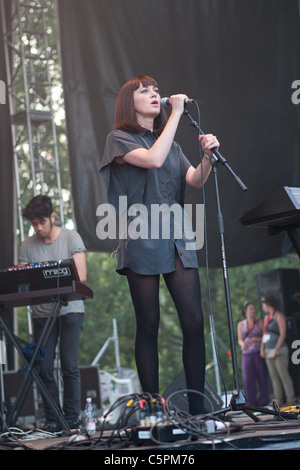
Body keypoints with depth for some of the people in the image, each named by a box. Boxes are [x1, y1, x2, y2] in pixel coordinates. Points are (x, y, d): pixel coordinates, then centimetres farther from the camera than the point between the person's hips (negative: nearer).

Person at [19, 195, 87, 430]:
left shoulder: (71, 238, 0)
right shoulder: (27, 246, 8)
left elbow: (81, 276, -8)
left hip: (70, 310, -3)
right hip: (42, 312, 3)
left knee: (69, 366, -8)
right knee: (44, 368, -3)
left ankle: (72, 419, -2)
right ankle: (52, 419, 4)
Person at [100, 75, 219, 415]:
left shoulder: (170, 142, 21)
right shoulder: (120, 139, 3)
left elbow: (195, 180, 9)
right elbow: (153, 159, -16)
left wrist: (208, 156, -11)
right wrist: (176, 114, -10)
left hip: (177, 239, 5)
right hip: (142, 240, -5)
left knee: (194, 321, -5)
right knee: (149, 325, -2)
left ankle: (197, 409, -1)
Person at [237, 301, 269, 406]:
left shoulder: (260, 323, 3)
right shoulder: (241, 324, 10)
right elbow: (240, 340, 8)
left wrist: (254, 339, -15)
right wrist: (242, 344, -16)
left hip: (259, 354, -2)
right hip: (247, 355, 2)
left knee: (262, 377, -4)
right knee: (248, 379, -7)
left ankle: (263, 401, 7)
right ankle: (253, 403, 0)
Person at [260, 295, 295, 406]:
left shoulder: (279, 316, -4)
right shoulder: (266, 317, 19)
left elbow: (283, 334, -11)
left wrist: (277, 349, -17)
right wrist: (262, 349, 8)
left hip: (279, 351, -8)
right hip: (269, 351, 8)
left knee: (283, 375, -10)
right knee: (274, 376, 3)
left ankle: (290, 400, -10)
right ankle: (279, 400, 5)